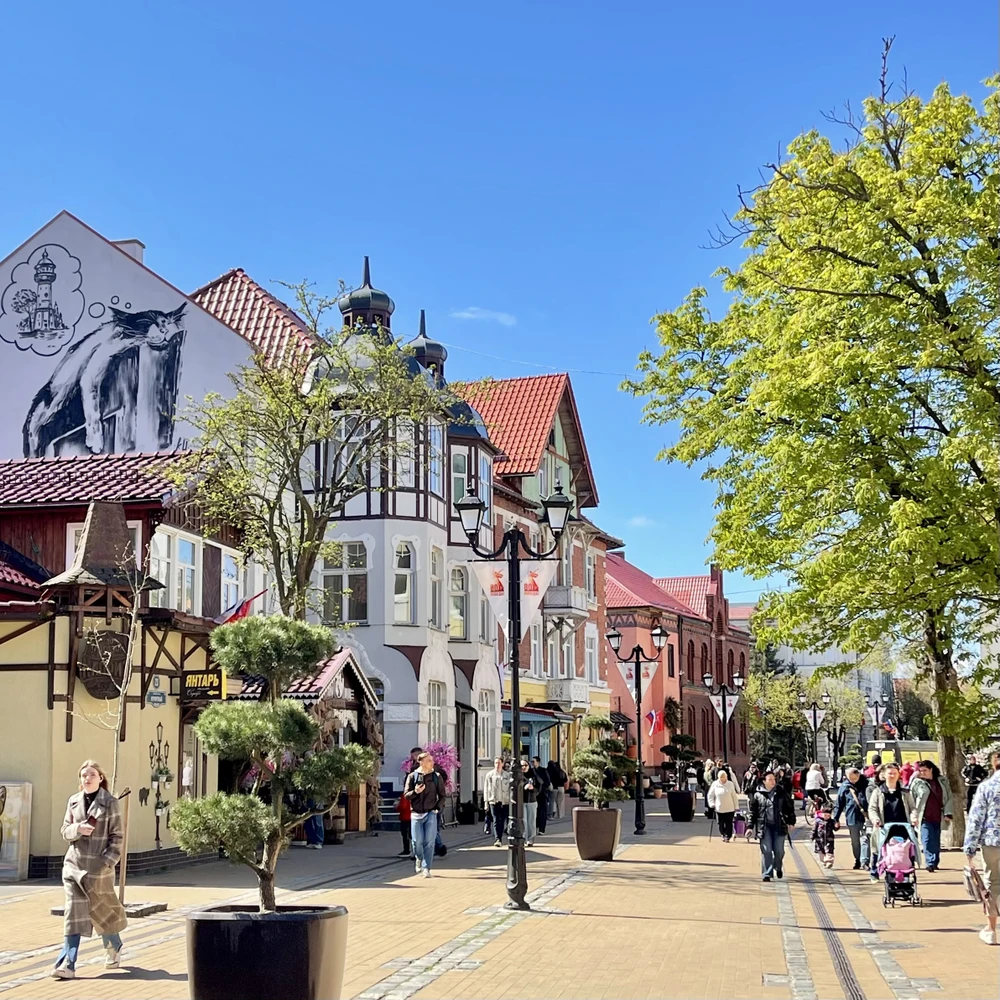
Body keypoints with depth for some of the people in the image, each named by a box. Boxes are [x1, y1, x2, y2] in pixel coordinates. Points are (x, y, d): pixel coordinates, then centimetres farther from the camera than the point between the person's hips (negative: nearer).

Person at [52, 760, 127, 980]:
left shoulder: (110, 803, -4)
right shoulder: (73, 801, 7)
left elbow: (116, 836, -4)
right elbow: (65, 832, 9)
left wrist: (108, 862, -13)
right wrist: (78, 829, -13)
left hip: (99, 866, -3)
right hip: (74, 864, 3)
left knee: (102, 911, 11)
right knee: (74, 913, -5)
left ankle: (114, 948, 36)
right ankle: (67, 964, -9)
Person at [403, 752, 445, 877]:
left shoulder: (437, 776, 3)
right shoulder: (412, 776, 1)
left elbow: (442, 795, 8)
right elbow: (406, 795, 0)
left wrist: (437, 808, -5)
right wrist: (415, 792, -19)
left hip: (431, 814, 0)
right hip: (416, 814, 0)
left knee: (429, 842, -6)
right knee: (417, 841, -2)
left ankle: (426, 868, 3)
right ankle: (419, 858, 30)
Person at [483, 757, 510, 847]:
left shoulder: (507, 775, 5)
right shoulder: (489, 775, 4)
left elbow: (510, 788, 7)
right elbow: (486, 789, 6)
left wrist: (511, 800, 1)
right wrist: (486, 802, 2)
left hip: (505, 801, 1)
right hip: (493, 801, -1)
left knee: (502, 821, 6)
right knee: (496, 821, -9)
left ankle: (500, 839, 17)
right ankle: (497, 839, -16)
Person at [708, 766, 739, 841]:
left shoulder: (730, 784, -2)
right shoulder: (715, 784, -2)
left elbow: (734, 796, 4)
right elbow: (710, 795, 6)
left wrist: (736, 806, 4)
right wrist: (712, 804, -4)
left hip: (729, 808, -1)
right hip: (719, 808, 1)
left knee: (728, 823, -1)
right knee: (721, 824, 7)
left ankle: (728, 837, 12)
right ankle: (723, 835, 28)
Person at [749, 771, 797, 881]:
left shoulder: (782, 793, 4)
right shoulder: (758, 795, 3)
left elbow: (790, 807, 10)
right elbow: (753, 812, 6)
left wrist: (791, 822, 5)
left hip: (779, 826, 1)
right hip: (764, 826, -1)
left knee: (779, 850, 3)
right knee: (766, 851, -6)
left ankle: (778, 868, 33)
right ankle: (766, 874, 1)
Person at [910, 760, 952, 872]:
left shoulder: (942, 782, 9)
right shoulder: (917, 782, 2)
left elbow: (949, 798, 11)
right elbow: (911, 800, 2)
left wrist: (947, 813, 2)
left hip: (938, 818, 3)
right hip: (925, 818, -2)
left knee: (936, 842, 9)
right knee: (927, 841, -12)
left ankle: (935, 863, 20)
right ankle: (930, 863, -15)